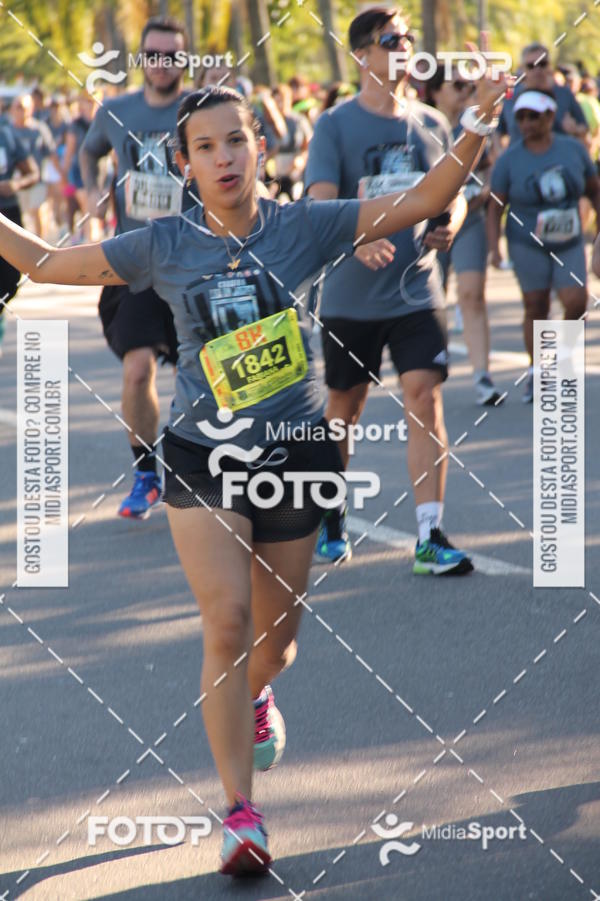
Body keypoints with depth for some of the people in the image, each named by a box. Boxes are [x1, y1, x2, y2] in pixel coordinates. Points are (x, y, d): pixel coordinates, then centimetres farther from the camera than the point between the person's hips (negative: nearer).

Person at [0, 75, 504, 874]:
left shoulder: (302, 227, -4)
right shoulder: (164, 246, -3)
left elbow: (421, 203, -4)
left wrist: (476, 128, -15)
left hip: (295, 452, 1)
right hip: (203, 458, -1)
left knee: (275, 632, 11)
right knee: (227, 622, -14)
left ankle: (257, 696, 50)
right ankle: (240, 811, -7)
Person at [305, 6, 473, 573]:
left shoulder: (431, 125, 8)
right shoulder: (336, 126, -5)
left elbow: (453, 196, 16)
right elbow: (321, 204, -15)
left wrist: (450, 225, -8)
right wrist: (358, 240, -35)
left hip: (417, 291, 2)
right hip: (351, 294, -2)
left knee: (424, 395, -11)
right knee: (344, 405, 10)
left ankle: (430, 539, -12)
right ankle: (330, 519, 32)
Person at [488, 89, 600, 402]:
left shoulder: (574, 149, -3)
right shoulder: (509, 160, -8)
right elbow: (495, 208, -6)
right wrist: (494, 249, -16)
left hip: (568, 245, 1)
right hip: (528, 244, -1)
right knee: (536, 309, 2)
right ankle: (536, 372, 18)